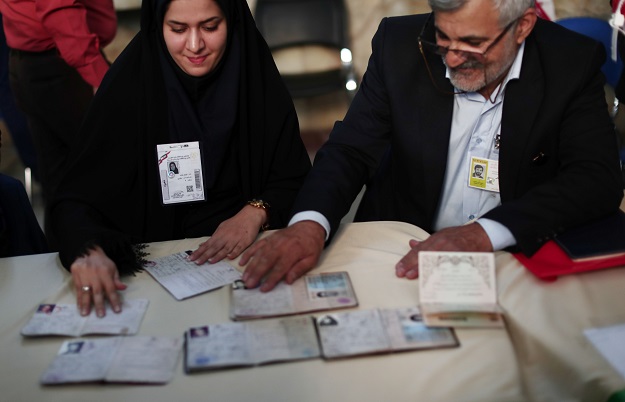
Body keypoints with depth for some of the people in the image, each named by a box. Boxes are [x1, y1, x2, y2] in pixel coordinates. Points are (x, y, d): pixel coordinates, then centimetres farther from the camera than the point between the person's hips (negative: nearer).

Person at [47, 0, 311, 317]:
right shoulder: (129, 85, -8)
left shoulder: (257, 78, -4)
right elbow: (76, 197, -11)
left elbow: (295, 181, 2)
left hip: (248, 253, 1)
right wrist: (87, 251, -32)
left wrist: (256, 211, -19)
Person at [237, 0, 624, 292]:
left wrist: (484, 234, -31)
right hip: (401, 259, 1)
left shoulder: (574, 64, -8)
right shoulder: (400, 45, -7)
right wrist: (310, 224, -30)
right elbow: (350, 150, -8)